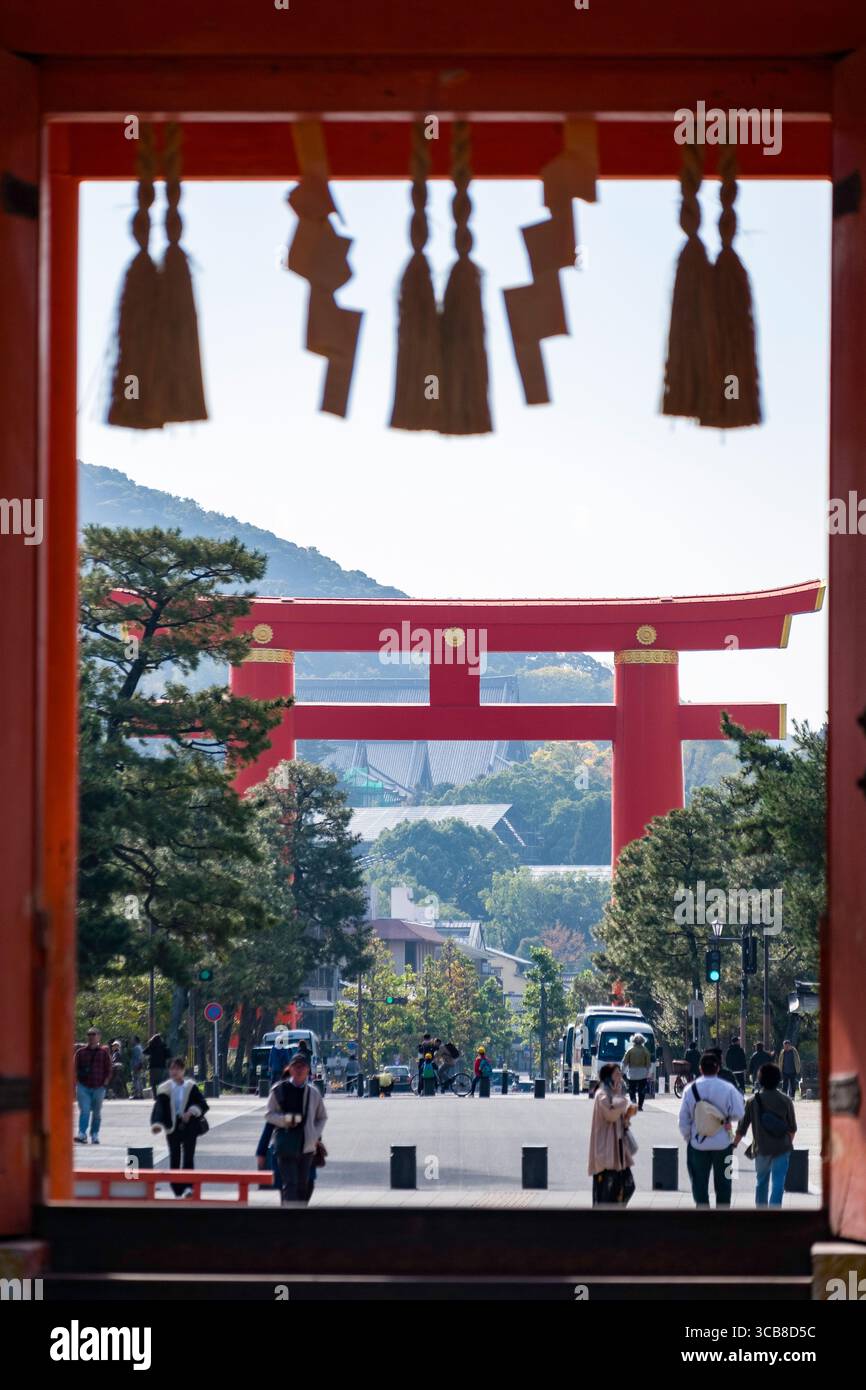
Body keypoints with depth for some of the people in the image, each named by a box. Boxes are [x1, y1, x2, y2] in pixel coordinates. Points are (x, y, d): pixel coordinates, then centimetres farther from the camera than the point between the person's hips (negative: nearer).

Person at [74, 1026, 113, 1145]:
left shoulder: (104, 1052, 5)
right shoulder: (81, 1052, 7)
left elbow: (108, 1070, 5)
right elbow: (75, 1069, 8)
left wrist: (105, 1083, -5)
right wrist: (76, 1082, -3)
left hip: (98, 1087, 1)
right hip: (83, 1086, 0)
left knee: (97, 1112, 9)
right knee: (84, 1110, -12)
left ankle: (95, 1135, 18)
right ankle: (82, 1134, -18)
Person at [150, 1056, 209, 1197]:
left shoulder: (190, 1087, 0)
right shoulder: (165, 1088, -1)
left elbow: (203, 1104, 0)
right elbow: (159, 1107, -9)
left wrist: (192, 1111, -19)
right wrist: (157, 1124, -25)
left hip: (189, 1126, -1)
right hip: (173, 1127, 1)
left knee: (188, 1157, -9)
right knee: (174, 1158, 5)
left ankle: (188, 1186, -14)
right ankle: (177, 1190, 13)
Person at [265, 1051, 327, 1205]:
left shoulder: (313, 1092, 9)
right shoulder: (279, 1089, 0)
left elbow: (322, 1117, 21)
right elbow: (269, 1114, 2)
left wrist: (316, 1136, 5)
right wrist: (286, 1119, -16)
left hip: (307, 1147, 4)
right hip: (286, 1145, -4)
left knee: (304, 1186, 10)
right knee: (289, 1184, -13)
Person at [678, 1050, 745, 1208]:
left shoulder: (690, 1090, -9)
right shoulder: (728, 1089, -15)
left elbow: (683, 1120, -3)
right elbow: (738, 1114, -11)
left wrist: (687, 1138, 12)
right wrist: (740, 1097, 7)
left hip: (697, 1144, 0)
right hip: (722, 1144, 0)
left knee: (699, 1184, 12)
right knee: (723, 1184, 14)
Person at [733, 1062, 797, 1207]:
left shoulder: (753, 1101, -6)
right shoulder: (786, 1101, -6)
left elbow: (742, 1127, -2)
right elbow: (792, 1128, 2)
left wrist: (734, 1144, 12)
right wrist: (789, 1143, 20)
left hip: (761, 1149, 1)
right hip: (782, 1149, -1)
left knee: (761, 1182, 21)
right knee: (778, 1185, -2)